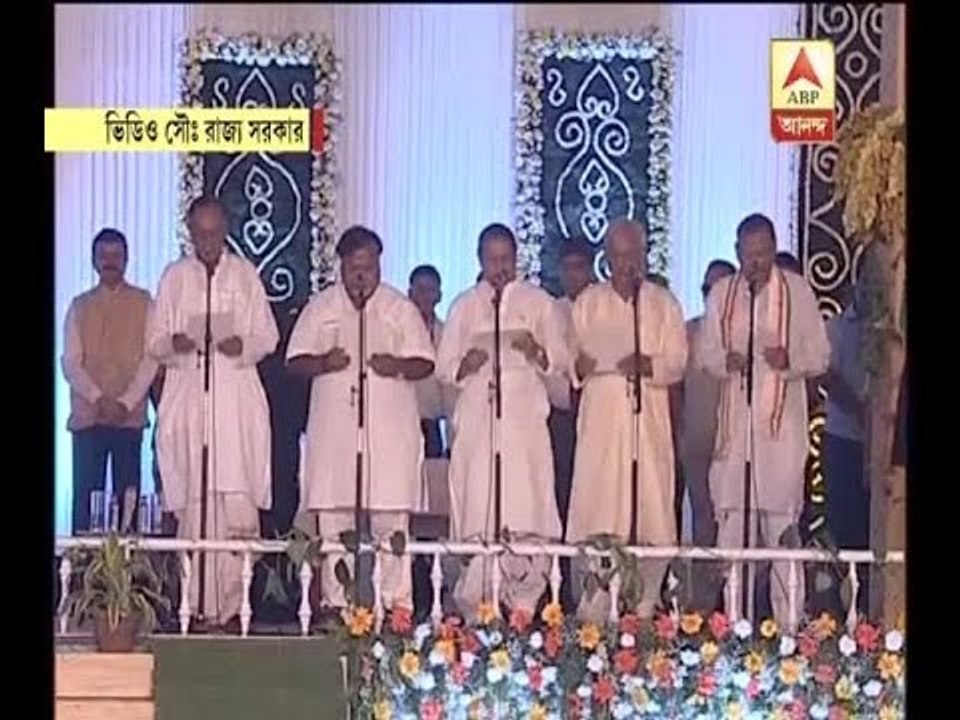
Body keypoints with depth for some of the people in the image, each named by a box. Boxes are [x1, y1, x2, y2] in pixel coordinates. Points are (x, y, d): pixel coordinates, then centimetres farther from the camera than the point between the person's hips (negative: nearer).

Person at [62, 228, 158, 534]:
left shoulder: (143, 302, 8)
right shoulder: (80, 306, 11)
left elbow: (151, 359, 1)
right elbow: (70, 363, 4)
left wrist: (126, 402, -11)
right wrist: (99, 399, -11)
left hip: (129, 416, -1)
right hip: (87, 416, 1)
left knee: (128, 496, -3)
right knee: (85, 495, -4)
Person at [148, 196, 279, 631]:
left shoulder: (245, 274, 9)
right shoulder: (174, 277, 11)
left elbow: (269, 336, 9)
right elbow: (154, 341, 11)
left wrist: (244, 345, -13)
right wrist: (174, 343, -12)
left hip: (237, 398, -1)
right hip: (187, 396, 1)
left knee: (238, 502, -10)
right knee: (193, 504, -3)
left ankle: (234, 604, -7)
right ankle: (197, 607, 1)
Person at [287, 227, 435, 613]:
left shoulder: (401, 308, 8)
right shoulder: (320, 307, 11)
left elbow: (425, 363, 7)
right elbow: (295, 361, 10)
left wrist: (398, 366, -14)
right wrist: (323, 363, -11)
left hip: (389, 426, -1)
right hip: (333, 427, 1)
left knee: (390, 519, -5)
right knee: (332, 516, -1)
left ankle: (395, 602, -3)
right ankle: (335, 602, 5)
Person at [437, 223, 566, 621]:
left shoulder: (539, 302, 11)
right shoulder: (465, 305, 14)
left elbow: (559, 360, 6)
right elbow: (444, 366, 10)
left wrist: (536, 351, -14)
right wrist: (465, 365, -11)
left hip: (525, 418, 0)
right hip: (477, 418, 0)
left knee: (527, 510, -8)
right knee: (478, 512, -6)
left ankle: (524, 601, -3)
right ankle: (476, 605, -3)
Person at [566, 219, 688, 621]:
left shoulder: (664, 303, 11)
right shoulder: (587, 302, 13)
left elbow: (677, 362, 3)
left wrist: (647, 365, -17)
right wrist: (579, 366, -14)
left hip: (649, 422, 0)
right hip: (600, 420, 0)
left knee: (651, 510, -4)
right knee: (595, 511, -7)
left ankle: (644, 608, 1)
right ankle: (593, 612, -5)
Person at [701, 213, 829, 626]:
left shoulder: (797, 292, 0)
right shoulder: (721, 294, 9)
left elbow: (820, 356, 3)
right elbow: (707, 356, 13)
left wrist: (790, 360, -17)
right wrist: (725, 362, -9)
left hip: (781, 421, -3)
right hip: (734, 420, 3)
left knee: (781, 523, -4)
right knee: (731, 521, 4)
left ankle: (788, 622, 2)